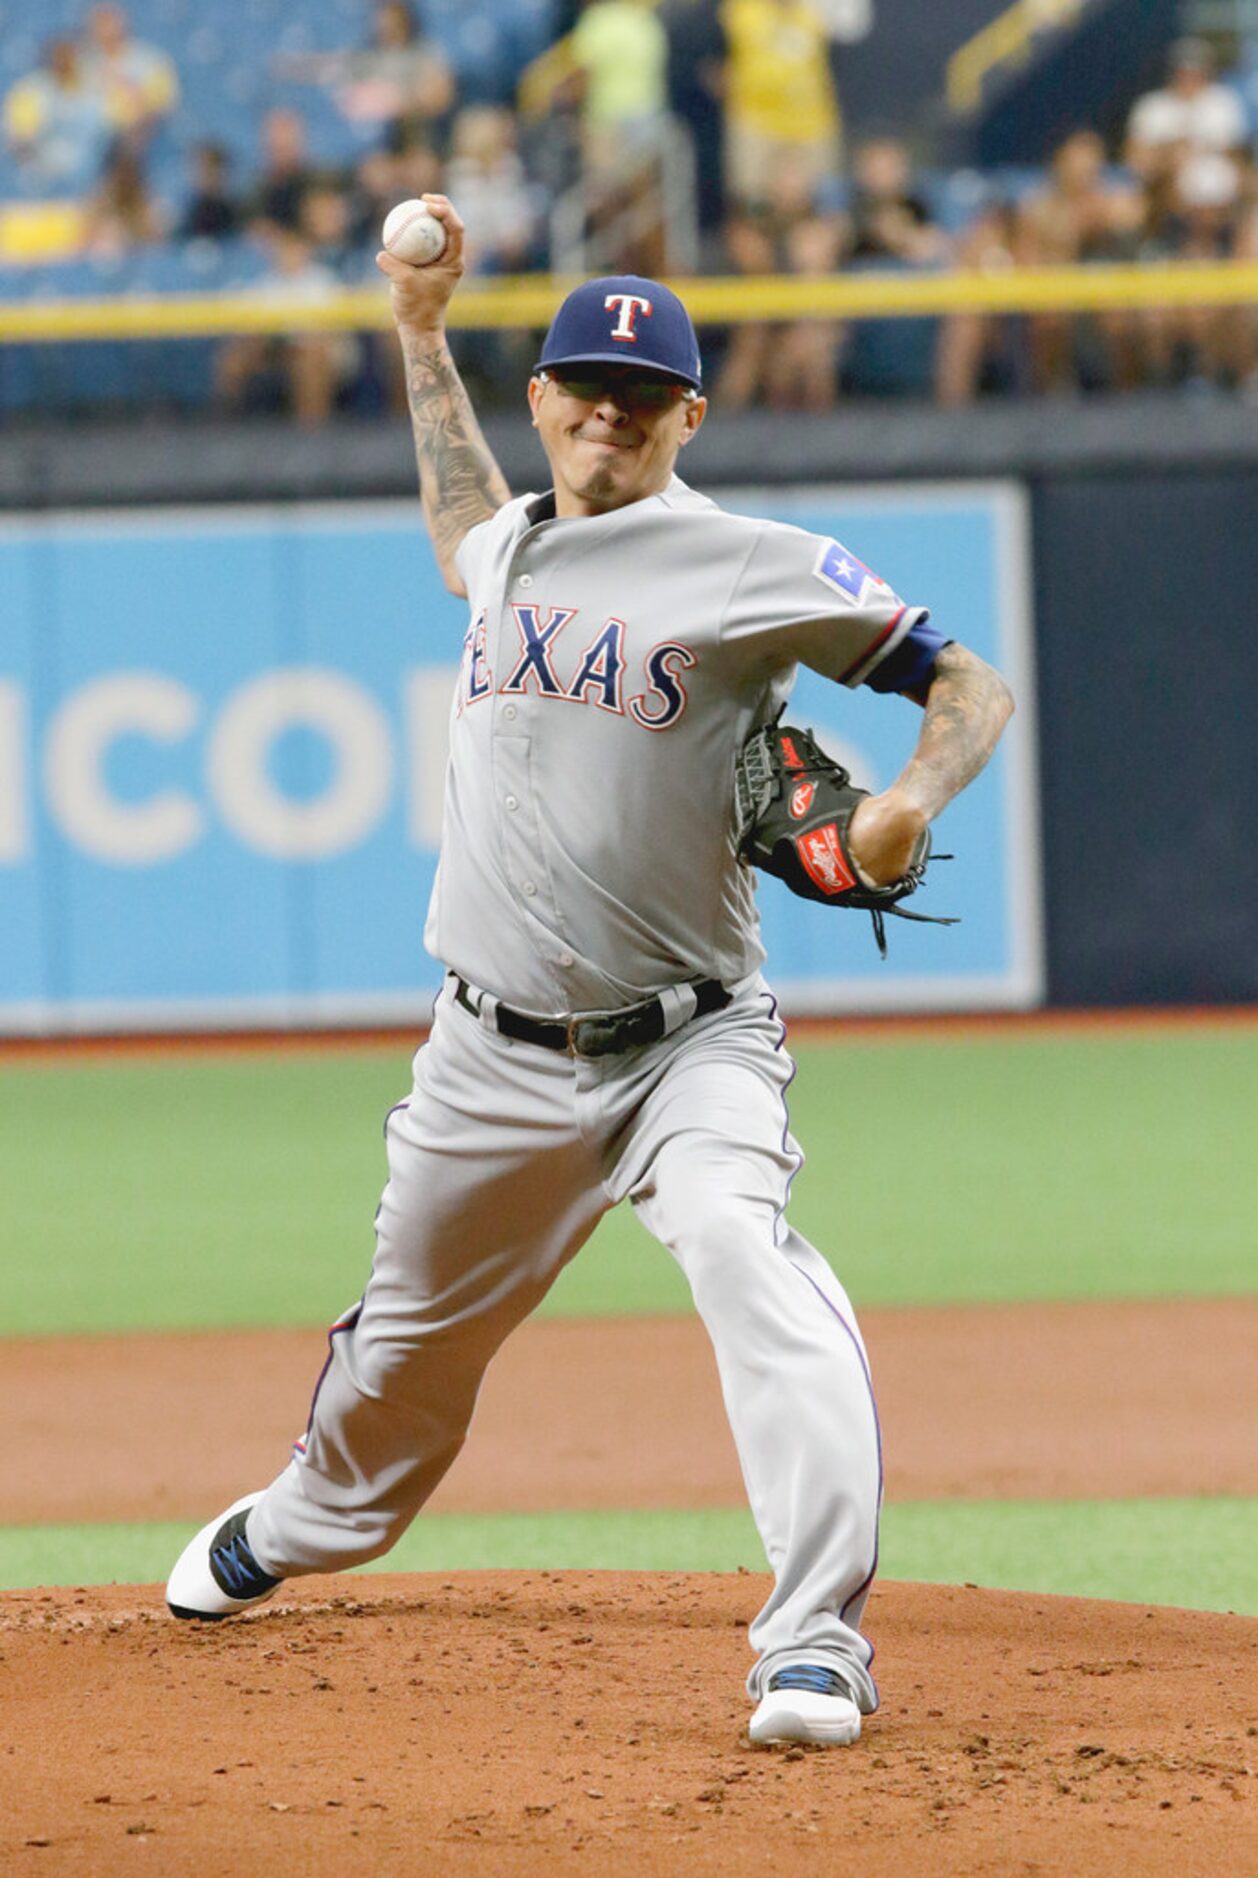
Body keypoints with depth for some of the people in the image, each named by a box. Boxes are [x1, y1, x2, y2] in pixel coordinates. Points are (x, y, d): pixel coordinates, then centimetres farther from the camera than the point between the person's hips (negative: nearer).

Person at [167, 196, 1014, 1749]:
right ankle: (305, 1525, 50)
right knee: (413, 1328, 19)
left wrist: (909, 802, -25)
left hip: (691, 1044, -5)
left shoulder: (755, 568, -6)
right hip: (495, 1059, 5)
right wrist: (420, 324, 34)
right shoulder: (512, 547, 11)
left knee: (743, 1244, -31)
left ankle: (817, 1640, -35)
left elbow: (965, 680, -5)